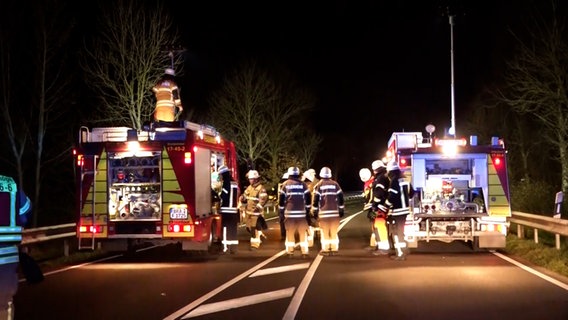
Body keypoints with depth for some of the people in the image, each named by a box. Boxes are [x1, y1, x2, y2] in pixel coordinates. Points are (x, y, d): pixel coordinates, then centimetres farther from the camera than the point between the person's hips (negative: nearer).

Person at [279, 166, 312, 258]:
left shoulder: (285, 184, 4)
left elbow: (281, 199, 3)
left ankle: (290, 252, 7)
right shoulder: (303, 184, 3)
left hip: (289, 212, 0)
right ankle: (304, 252, 5)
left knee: (290, 232, 8)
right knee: (303, 233, 7)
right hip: (301, 212, 0)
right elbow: (308, 198, 3)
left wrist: (280, 211, 10)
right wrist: (308, 211, 11)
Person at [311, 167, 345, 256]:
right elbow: (341, 198, 5)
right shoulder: (335, 184, 5)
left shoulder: (318, 185, 0)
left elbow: (316, 200, -2)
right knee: (334, 232, 9)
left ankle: (325, 250, 4)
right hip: (335, 212, 2)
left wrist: (315, 212, 5)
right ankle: (334, 249, 10)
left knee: (324, 232, 4)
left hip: (323, 212, -2)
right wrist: (342, 210, 12)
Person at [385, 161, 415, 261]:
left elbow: (391, 197, -23)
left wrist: (386, 207, -13)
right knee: (400, 230, 20)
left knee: (396, 232, -2)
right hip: (405, 209, 9)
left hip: (397, 211, -9)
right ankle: (403, 250, 29)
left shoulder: (394, 182, -18)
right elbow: (412, 193, 19)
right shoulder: (405, 180, 9)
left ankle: (400, 254, -2)